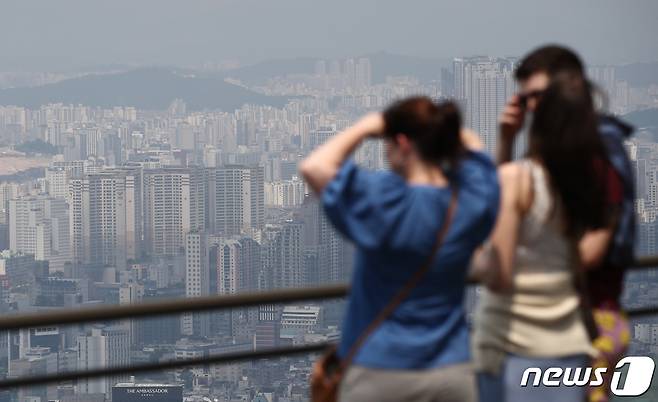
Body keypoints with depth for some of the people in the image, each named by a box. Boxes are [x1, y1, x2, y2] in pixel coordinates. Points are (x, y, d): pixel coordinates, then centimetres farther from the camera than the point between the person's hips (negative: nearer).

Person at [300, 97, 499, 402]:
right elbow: (472, 146, 19)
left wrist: (365, 128, -5)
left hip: (379, 374, -4)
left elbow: (313, 166, -16)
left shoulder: (384, 200, -18)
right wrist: (437, 124, 5)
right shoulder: (471, 199, -2)